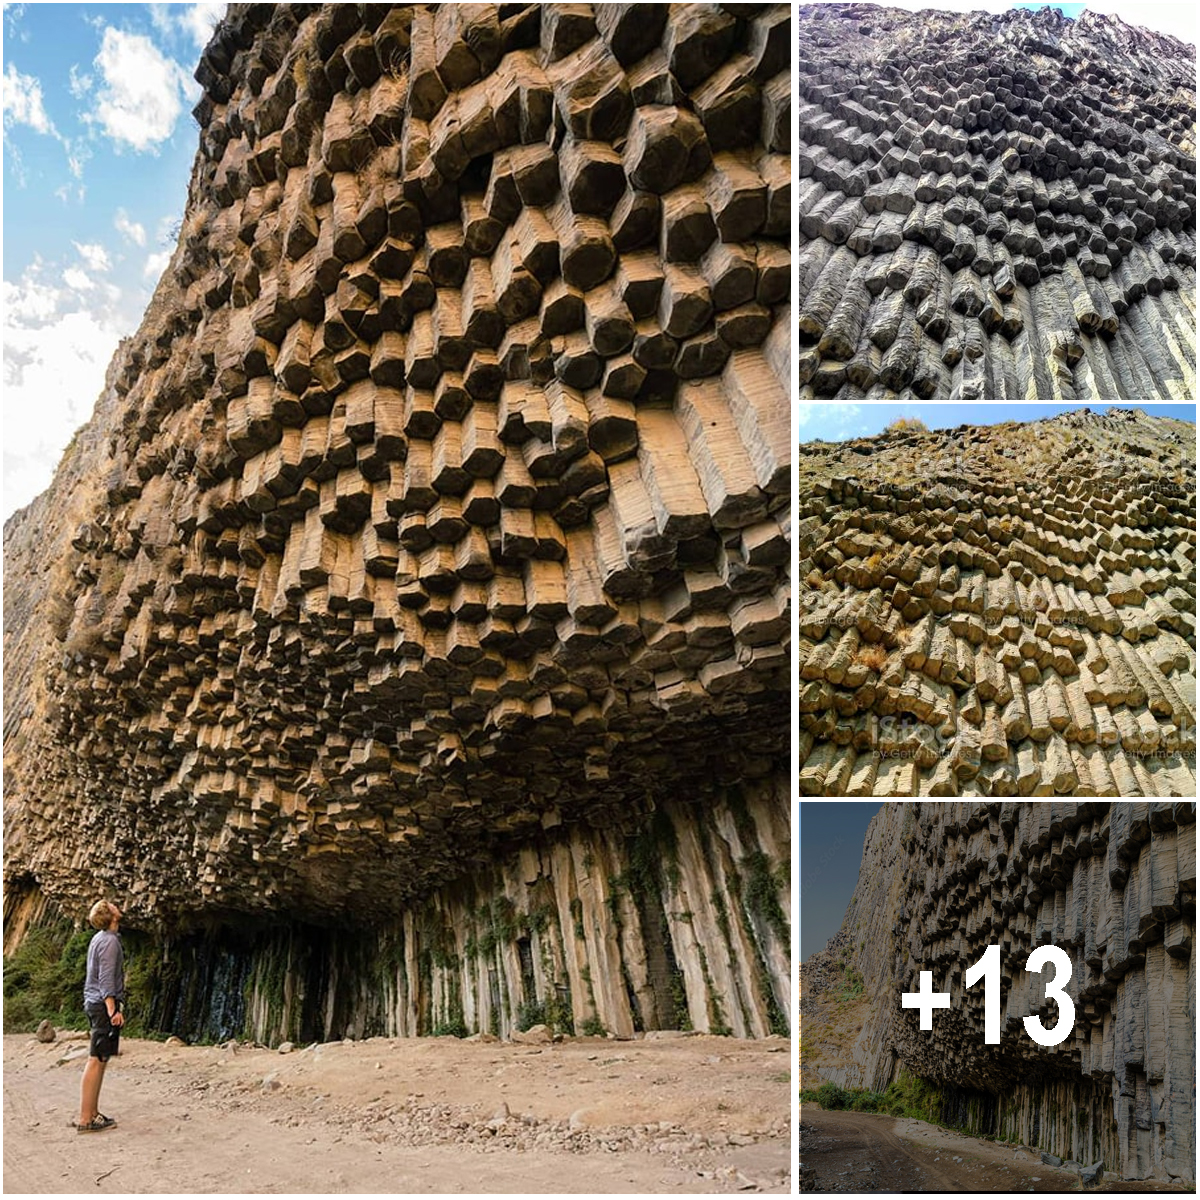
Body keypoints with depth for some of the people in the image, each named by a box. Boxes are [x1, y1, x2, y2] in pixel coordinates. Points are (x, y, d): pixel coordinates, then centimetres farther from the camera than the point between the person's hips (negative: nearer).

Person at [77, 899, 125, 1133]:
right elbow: (106, 978, -21)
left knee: (99, 1060, 13)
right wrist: (112, 1009, -25)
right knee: (97, 1060, -8)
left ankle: (93, 1113, 18)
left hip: (95, 1003, 10)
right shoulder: (110, 941, -15)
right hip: (104, 1004, -10)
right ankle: (85, 1120, -6)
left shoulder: (98, 938, 15)